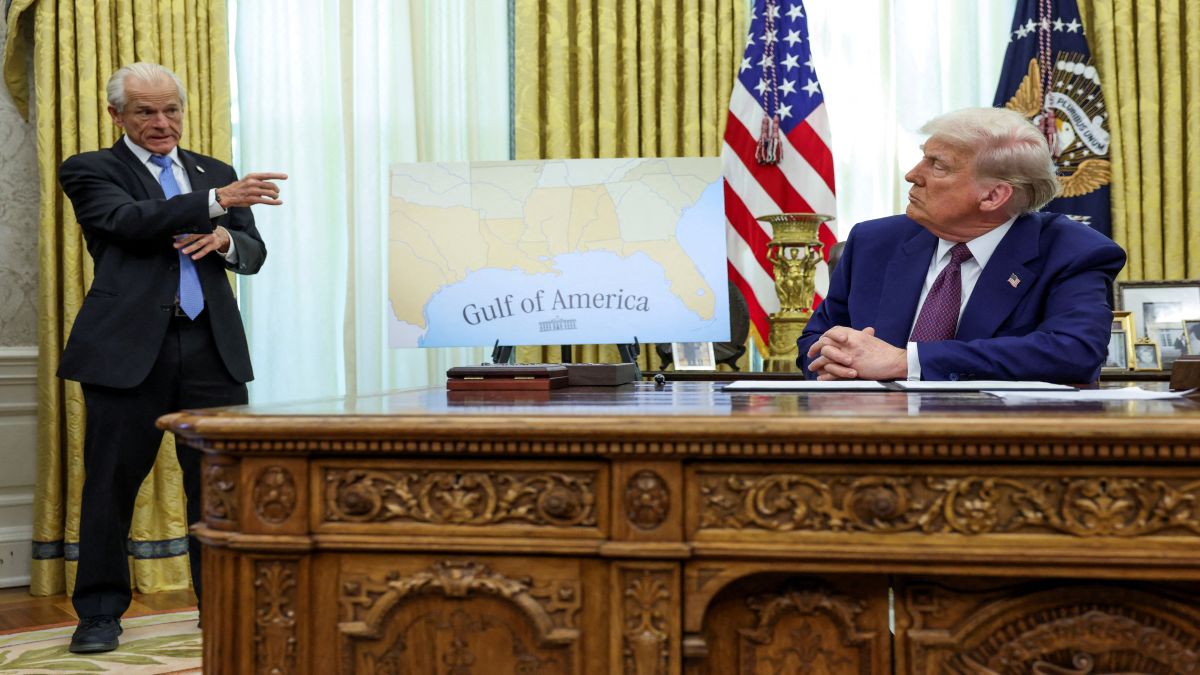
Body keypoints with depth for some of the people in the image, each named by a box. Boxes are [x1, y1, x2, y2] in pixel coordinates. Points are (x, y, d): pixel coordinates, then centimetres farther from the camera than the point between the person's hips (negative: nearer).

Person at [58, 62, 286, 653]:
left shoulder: (215, 172, 18)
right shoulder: (90, 171, 4)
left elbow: (254, 253, 15)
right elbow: (129, 221, -15)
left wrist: (225, 239, -8)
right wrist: (217, 202, -25)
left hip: (213, 345, 4)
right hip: (129, 345, -3)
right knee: (113, 480, 3)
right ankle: (100, 612, 15)